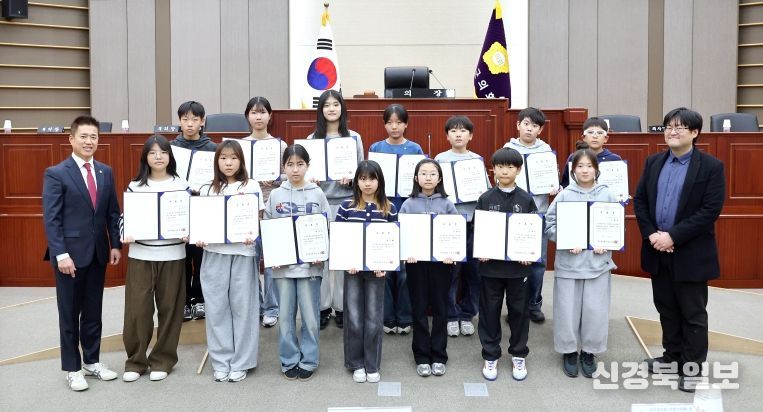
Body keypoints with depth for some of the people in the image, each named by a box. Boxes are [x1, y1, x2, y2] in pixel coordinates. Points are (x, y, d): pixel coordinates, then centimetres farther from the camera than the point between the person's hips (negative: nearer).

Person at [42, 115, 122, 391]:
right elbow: (51, 219, -11)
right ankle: (72, 368, 18)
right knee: (70, 313, 6)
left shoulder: (106, 172, 8)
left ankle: (92, 360, 27)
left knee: (93, 312, 13)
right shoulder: (56, 174, -8)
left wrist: (115, 244, 3)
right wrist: (61, 254, -17)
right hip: (70, 253, -4)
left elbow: (112, 212, 11)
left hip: (98, 253, 5)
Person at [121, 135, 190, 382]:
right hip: (140, 255, 0)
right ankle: (135, 361, 17)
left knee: (169, 308, 6)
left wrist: (186, 234, -14)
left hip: (172, 256, 0)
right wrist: (125, 236, -12)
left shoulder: (181, 185, 3)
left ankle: (162, 360, 21)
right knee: (137, 309, 0)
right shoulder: (135, 186, 3)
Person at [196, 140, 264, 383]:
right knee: (217, 308, 5)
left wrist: (252, 236, -17)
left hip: (243, 253, -2)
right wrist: (200, 238, -8)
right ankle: (221, 362, 16)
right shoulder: (207, 189, 9)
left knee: (242, 307, 2)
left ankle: (240, 363, 13)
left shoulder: (251, 187, 3)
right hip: (214, 254, 2)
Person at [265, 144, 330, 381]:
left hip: (310, 264, -1)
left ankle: (308, 361, 18)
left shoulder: (317, 194, 2)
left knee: (310, 316, 5)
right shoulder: (275, 195, 4)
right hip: (283, 264, 1)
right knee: (286, 316, 8)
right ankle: (289, 361, 21)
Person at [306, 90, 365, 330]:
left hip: (345, 202, 0)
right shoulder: (313, 138, 7)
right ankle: (322, 306, 12)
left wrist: (350, 178, -13)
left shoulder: (353, 138, 6)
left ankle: (341, 306, 14)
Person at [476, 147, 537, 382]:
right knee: (490, 311, 8)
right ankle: (490, 356, 22)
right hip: (490, 265, 0)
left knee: (519, 311, 9)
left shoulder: (526, 200, 0)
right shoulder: (485, 199, 0)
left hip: (518, 265, 0)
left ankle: (518, 356, 26)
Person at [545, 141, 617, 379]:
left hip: (598, 262, 1)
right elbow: (549, 224, -2)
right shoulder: (564, 196, -3)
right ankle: (569, 352, 24)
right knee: (568, 309, 6)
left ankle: (589, 352, 24)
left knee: (595, 310, 5)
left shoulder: (607, 195, 1)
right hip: (569, 262, -1)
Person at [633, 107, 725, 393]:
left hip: (690, 253, -5)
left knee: (693, 313, 6)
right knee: (666, 308, 16)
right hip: (657, 250, 5)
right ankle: (672, 356, 32)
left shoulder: (711, 166, -9)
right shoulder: (654, 162, 7)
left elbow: (711, 210, -15)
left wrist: (673, 236, -19)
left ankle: (692, 367, 19)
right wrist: (651, 234, -9)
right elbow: (639, 200, 6)